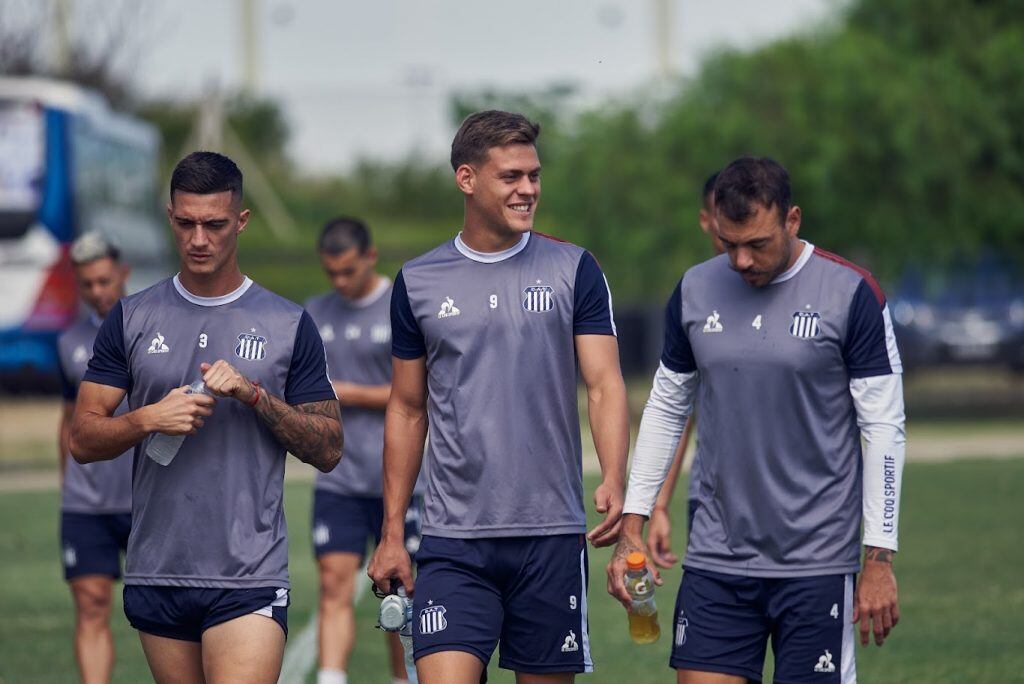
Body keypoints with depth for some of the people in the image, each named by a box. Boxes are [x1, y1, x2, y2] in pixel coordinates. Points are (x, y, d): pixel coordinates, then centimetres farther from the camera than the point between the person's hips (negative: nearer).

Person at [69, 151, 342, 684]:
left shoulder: (289, 325, 4)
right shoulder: (131, 319, 8)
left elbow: (328, 450, 4)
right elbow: (83, 439, 6)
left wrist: (255, 395, -10)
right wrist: (148, 420, -13)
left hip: (249, 578, -3)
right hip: (156, 574, 3)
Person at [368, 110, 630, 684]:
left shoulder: (573, 271, 4)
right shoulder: (418, 283, 7)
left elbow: (605, 384, -3)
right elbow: (408, 410, 13)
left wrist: (614, 481, -21)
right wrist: (392, 533, 10)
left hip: (552, 534, 0)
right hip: (455, 542, 0)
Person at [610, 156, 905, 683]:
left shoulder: (851, 294, -6)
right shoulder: (696, 290, 5)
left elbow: (884, 428, -5)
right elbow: (666, 407, 16)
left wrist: (879, 560, -8)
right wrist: (632, 525, 10)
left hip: (816, 562, -3)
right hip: (716, 558, 4)